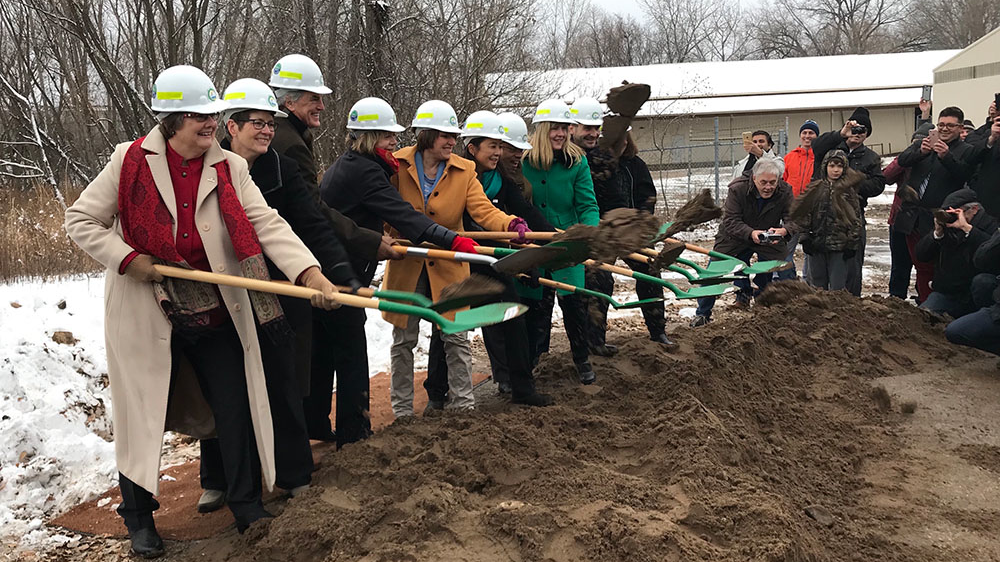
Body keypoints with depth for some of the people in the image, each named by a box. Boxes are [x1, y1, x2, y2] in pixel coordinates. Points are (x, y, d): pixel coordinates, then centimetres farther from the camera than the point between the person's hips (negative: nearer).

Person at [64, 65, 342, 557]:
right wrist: (127, 259, -14)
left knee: (237, 410, 6)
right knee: (144, 416, 9)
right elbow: (80, 220, 0)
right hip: (146, 315, -2)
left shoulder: (230, 168, -1)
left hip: (215, 314, 2)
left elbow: (267, 224, -11)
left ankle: (247, 505, 23)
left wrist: (309, 273, -25)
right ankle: (138, 516, 29)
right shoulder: (131, 161, -7)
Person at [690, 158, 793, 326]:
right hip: (736, 237, -2)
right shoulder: (737, 189, -25)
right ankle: (702, 314, 9)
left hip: (770, 240, 2)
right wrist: (751, 233, -47)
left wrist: (784, 230, -48)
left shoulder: (785, 192, -18)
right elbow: (730, 221, -29)